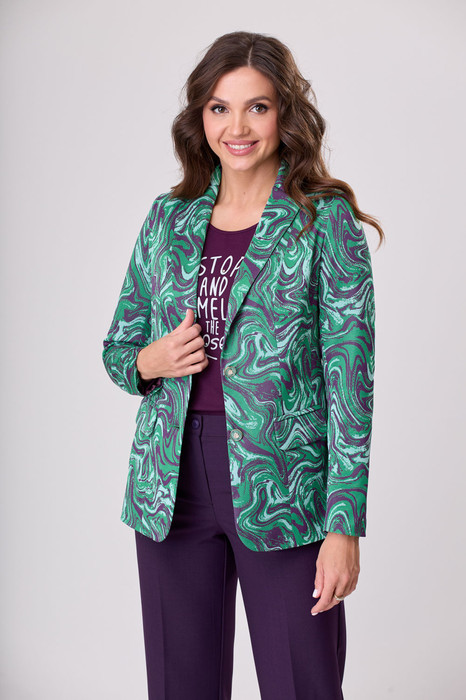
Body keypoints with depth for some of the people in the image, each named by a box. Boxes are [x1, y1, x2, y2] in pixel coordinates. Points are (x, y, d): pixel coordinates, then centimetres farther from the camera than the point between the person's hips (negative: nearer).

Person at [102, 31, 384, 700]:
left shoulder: (326, 221, -4)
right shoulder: (169, 217, 9)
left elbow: (350, 376, -8)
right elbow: (116, 345, 17)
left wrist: (345, 525, -13)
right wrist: (148, 361, -7)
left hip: (282, 489, -3)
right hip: (172, 488, 4)